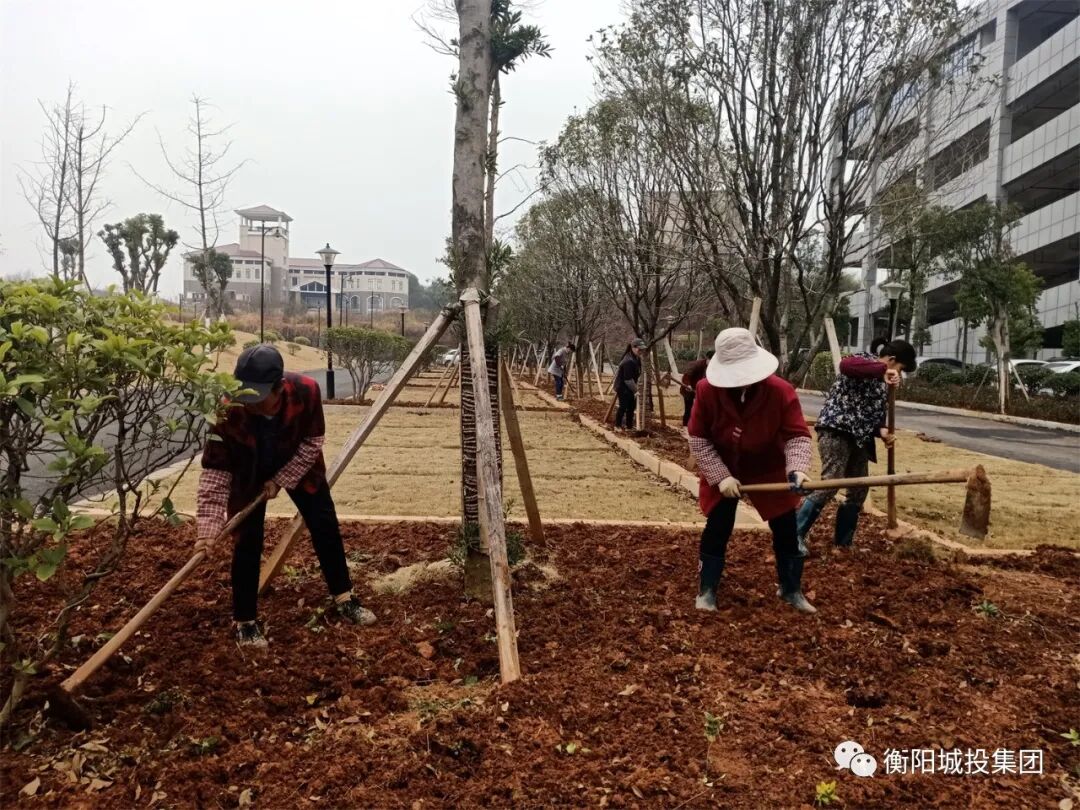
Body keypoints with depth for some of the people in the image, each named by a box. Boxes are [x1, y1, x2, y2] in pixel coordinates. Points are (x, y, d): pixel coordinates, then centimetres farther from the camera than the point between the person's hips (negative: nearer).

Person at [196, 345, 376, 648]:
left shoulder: (306, 391, -35)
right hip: (248, 474, -1)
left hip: (298, 465, 2)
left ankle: (344, 599, 23)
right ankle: (244, 622, 13)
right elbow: (215, 472, -29)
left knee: (326, 527, 5)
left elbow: (312, 442, -18)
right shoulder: (228, 411, -37)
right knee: (248, 542, -4)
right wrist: (208, 530, -35)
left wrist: (280, 480, -19)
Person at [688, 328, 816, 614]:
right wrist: (720, 476, -22)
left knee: (786, 530, 9)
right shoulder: (707, 390, -24)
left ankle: (791, 590, 28)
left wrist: (796, 469, -41)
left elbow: (797, 435, -23)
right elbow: (697, 439, -17)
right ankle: (707, 590, 18)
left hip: (769, 470, 1)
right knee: (716, 530, 2)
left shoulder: (781, 391, -26)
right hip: (721, 472, -1)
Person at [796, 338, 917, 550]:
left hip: (859, 438, 10)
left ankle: (843, 542, 21)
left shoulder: (883, 382, 20)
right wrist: (883, 370, -28)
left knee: (858, 490, 10)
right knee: (830, 484, -17)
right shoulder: (866, 360, -5)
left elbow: (875, 414, 18)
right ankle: (796, 535, -9)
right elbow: (846, 365, -30)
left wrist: (882, 430, -3)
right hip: (836, 429, -10)